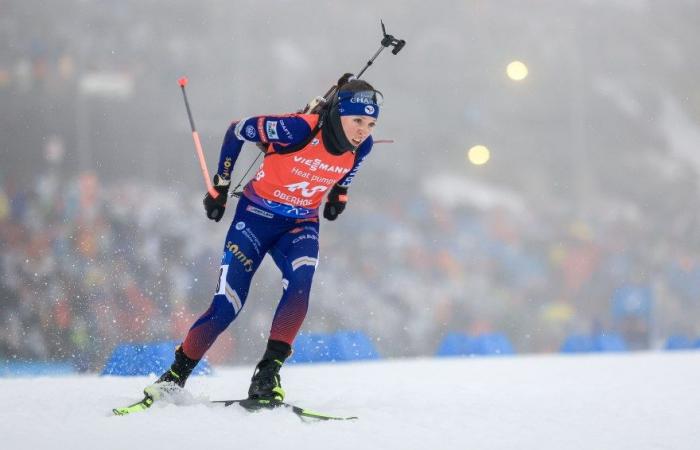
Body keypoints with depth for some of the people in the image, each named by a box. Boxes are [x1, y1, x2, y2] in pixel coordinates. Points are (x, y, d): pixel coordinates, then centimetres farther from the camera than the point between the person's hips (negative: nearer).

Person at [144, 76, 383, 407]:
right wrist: (220, 186, -8)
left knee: (300, 283, -28)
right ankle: (177, 374, 9)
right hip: (257, 216, -4)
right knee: (227, 304, -10)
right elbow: (238, 130, -13)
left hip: (301, 226, 4)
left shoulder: (361, 147, -12)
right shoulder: (299, 129, -28)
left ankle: (268, 373, -21)